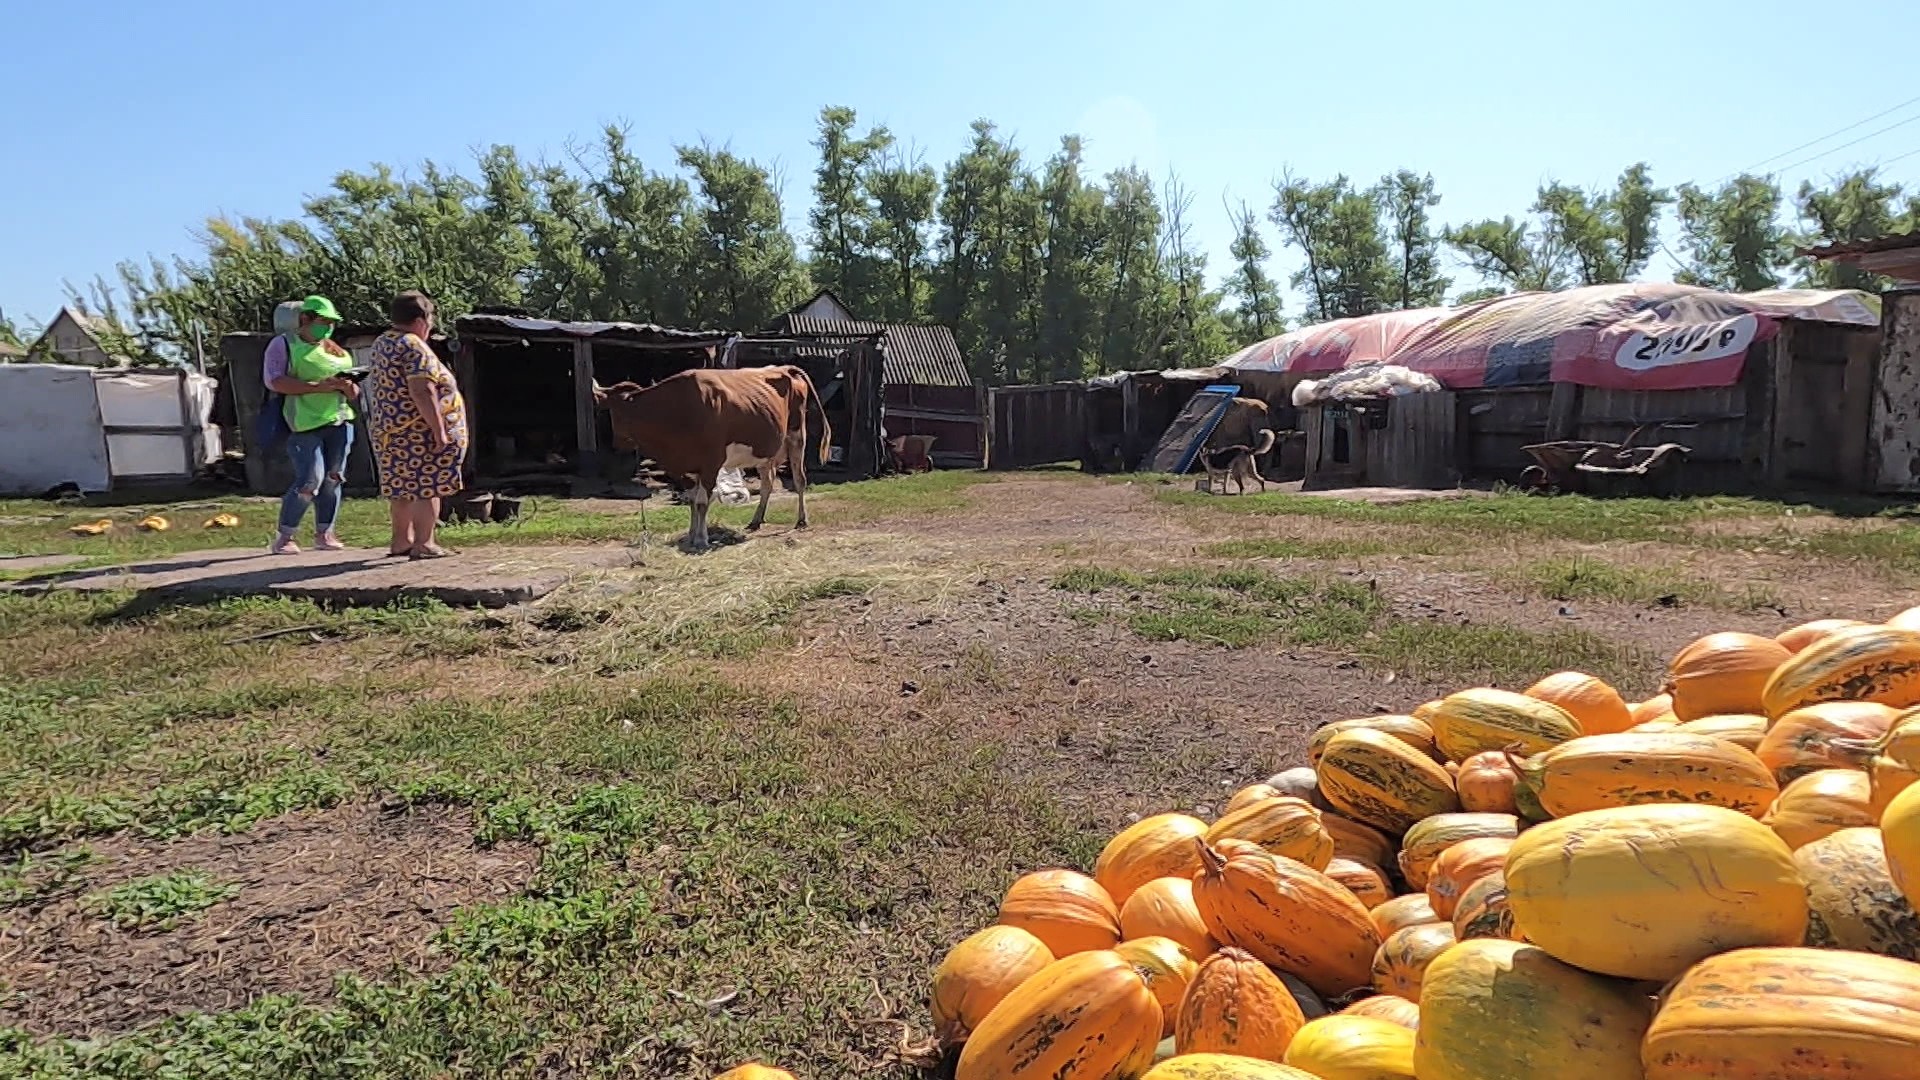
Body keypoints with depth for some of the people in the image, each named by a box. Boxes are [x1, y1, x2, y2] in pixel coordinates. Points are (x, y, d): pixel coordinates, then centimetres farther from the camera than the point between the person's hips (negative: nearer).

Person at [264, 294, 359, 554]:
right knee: (309, 481, -11)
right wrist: (318, 386, -20)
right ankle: (283, 537, 3)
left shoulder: (337, 350, 20)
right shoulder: (284, 344, 2)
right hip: (304, 425, -6)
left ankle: (324, 533, 15)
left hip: (339, 422, 6)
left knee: (332, 479, 5)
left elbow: (355, 394, 21)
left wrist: (348, 387, -4)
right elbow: (274, 381, -12)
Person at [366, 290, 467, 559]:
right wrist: (439, 430, -22)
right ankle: (423, 544, -4)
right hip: (419, 432, -9)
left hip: (391, 430, 10)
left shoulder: (381, 344, 15)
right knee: (427, 487, -5)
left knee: (402, 487, 15)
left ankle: (401, 540, 23)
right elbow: (421, 392, -23)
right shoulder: (414, 347, -15)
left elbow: (384, 387, 20)